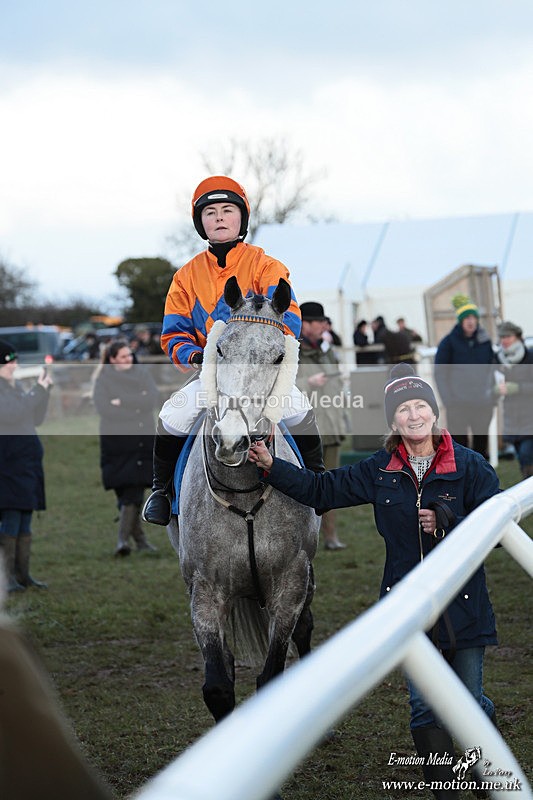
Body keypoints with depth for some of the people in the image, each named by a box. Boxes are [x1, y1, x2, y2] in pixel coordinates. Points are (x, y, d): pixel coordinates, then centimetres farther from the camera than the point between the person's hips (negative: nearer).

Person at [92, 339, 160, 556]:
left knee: (135, 489, -6)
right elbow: (103, 407, -12)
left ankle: (123, 537, -7)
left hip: (143, 439, 3)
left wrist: (123, 402, -10)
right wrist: (137, 403, -10)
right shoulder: (103, 379, 1)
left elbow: (153, 399, -2)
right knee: (126, 489, -4)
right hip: (116, 440, -3)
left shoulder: (142, 372, 10)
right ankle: (138, 536, 8)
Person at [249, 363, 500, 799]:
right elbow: (321, 489, 9)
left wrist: (448, 521, -21)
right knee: (425, 706, 1)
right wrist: (271, 466, 0)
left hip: (463, 601, -2)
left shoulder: (470, 466, -6)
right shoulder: (380, 472, 3)